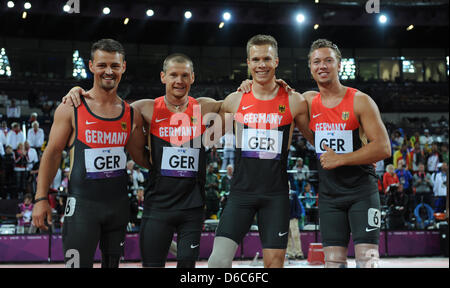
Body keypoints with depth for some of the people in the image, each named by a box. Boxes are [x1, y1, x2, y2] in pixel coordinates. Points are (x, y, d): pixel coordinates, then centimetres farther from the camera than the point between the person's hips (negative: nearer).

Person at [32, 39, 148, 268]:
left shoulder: (132, 114, 6)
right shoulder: (71, 108, -4)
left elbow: (140, 156, 16)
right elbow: (52, 153, -2)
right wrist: (41, 198, -6)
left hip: (118, 203, 4)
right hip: (82, 202, -4)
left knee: (112, 262, 14)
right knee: (78, 263, -10)